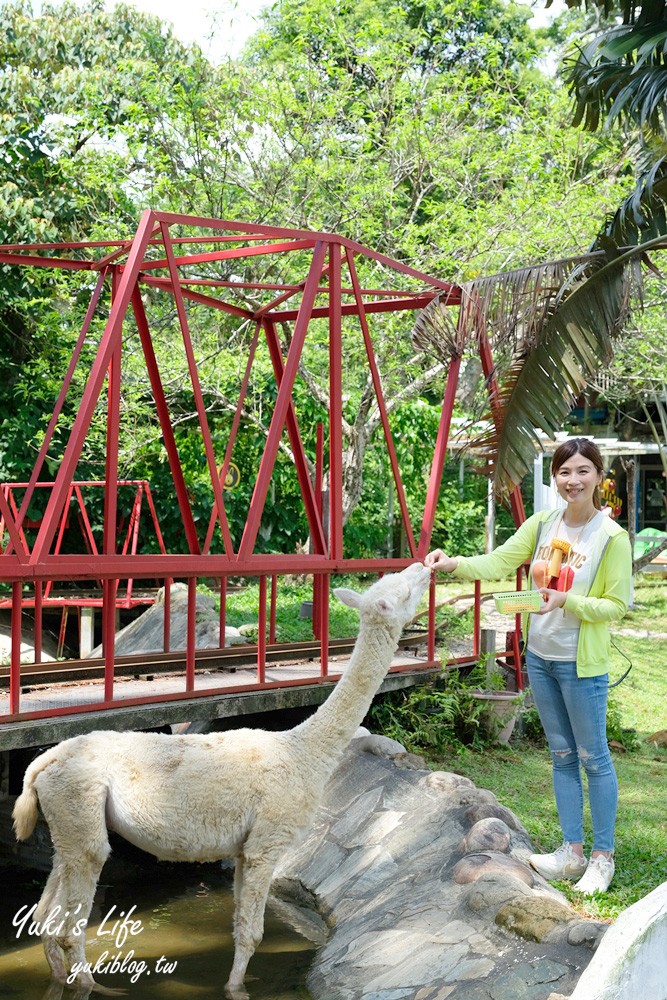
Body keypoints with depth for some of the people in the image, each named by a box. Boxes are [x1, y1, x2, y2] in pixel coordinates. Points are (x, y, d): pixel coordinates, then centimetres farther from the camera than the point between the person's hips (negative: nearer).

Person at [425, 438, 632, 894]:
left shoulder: (612, 537, -13)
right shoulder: (542, 523, 1)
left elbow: (617, 605, -11)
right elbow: (499, 562, -6)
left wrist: (567, 602, -25)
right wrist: (455, 564, -23)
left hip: (582, 663, -5)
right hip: (540, 655, 5)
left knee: (593, 756, 4)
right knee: (562, 754, 14)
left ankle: (603, 857, 17)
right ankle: (572, 852, 25)